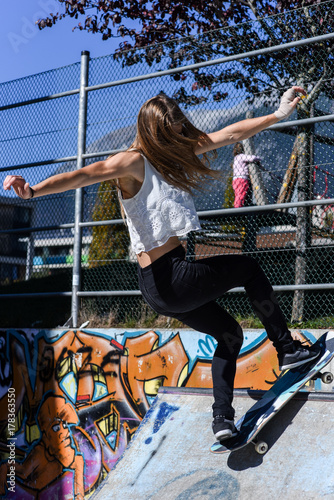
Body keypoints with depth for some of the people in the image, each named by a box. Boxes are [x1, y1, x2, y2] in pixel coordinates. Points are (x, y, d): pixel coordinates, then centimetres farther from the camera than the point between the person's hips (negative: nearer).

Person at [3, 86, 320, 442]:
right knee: (248, 268, 10)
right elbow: (86, 174, -31)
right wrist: (34, 190, -47)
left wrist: (278, 115, 19)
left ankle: (222, 419, 21)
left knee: (228, 334, 23)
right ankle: (287, 349, 21)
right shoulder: (134, 162, -15)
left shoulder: (174, 151, 10)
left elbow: (232, 134, 16)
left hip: (162, 288, 9)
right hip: (170, 280, -9)